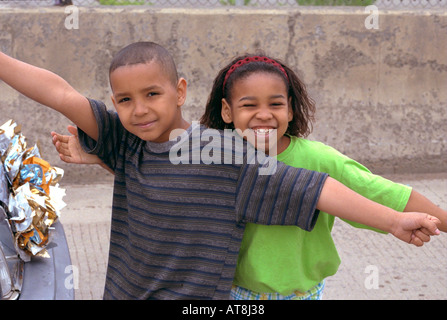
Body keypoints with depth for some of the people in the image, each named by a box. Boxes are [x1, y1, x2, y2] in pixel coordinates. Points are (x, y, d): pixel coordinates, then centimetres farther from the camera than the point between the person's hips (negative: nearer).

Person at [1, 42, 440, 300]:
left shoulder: (225, 154, -13)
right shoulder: (125, 143, 0)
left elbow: (313, 189, -15)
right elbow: (60, 94, -7)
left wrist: (393, 221, -17)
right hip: (124, 291, 5)